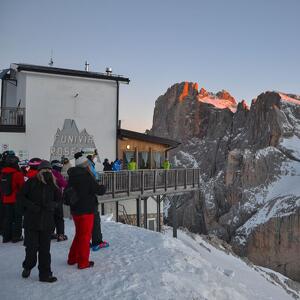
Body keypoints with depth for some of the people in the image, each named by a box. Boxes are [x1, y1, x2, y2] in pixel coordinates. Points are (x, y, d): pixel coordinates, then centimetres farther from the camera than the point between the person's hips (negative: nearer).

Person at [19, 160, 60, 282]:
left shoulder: (52, 184, 4)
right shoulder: (31, 182, -4)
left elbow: (58, 199, 5)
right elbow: (21, 197, -2)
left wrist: (52, 205, -13)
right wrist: (31, 206, -14)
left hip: (47, 222, 2)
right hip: (31, 221, -2)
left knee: (45, 249, 7)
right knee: (32, 247, 6)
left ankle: (45, 273, 19)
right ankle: (27, 267, 35)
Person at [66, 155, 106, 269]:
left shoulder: (72, 177, 5)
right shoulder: (87, 177, -17)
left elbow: (66, 192, 13)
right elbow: (99, 190, -15)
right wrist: (103, 187, 5)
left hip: (75, 210, 7)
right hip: (86, 210, -7)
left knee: (78, 234, 22)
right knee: (85, 235, 4)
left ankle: (72, 258, 29)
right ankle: (83, 262, 12)